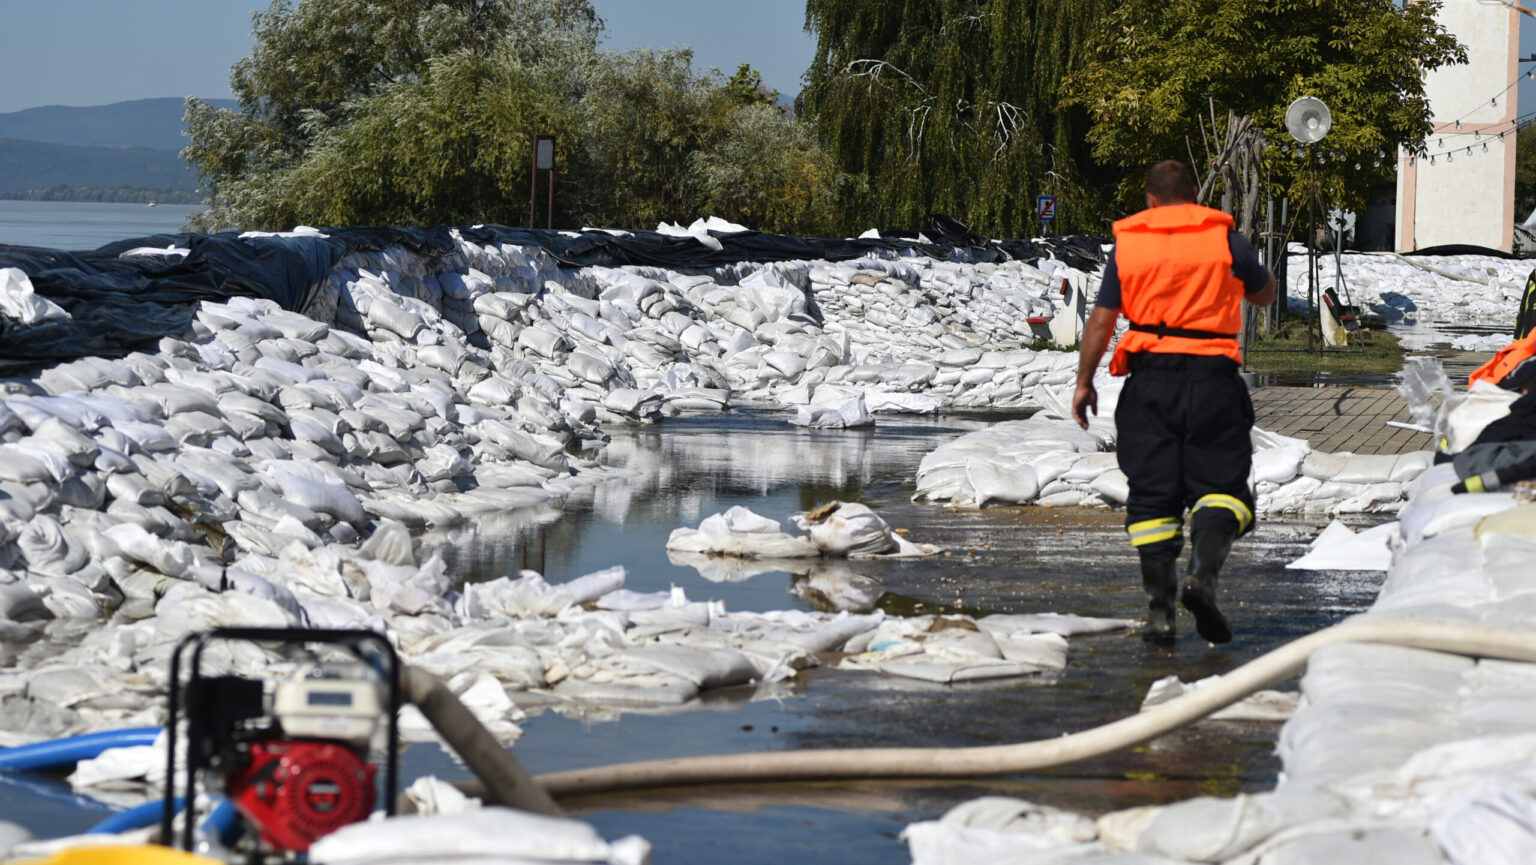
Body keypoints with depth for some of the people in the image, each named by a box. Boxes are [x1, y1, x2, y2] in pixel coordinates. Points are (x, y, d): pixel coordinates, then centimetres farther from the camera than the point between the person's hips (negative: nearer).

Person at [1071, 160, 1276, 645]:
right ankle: (1203, 573, -24)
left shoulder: (1127, 245, 6)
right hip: (1212, 378, -1)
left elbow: (1102, 320, 3)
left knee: (1152, 496, 5)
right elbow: (1265, 294, 17)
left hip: (1150, 378, 1)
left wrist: (1084, 382, 11)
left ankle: (1160, 610, 0)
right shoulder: (1224, 240, 2)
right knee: (1221, 485, 3)